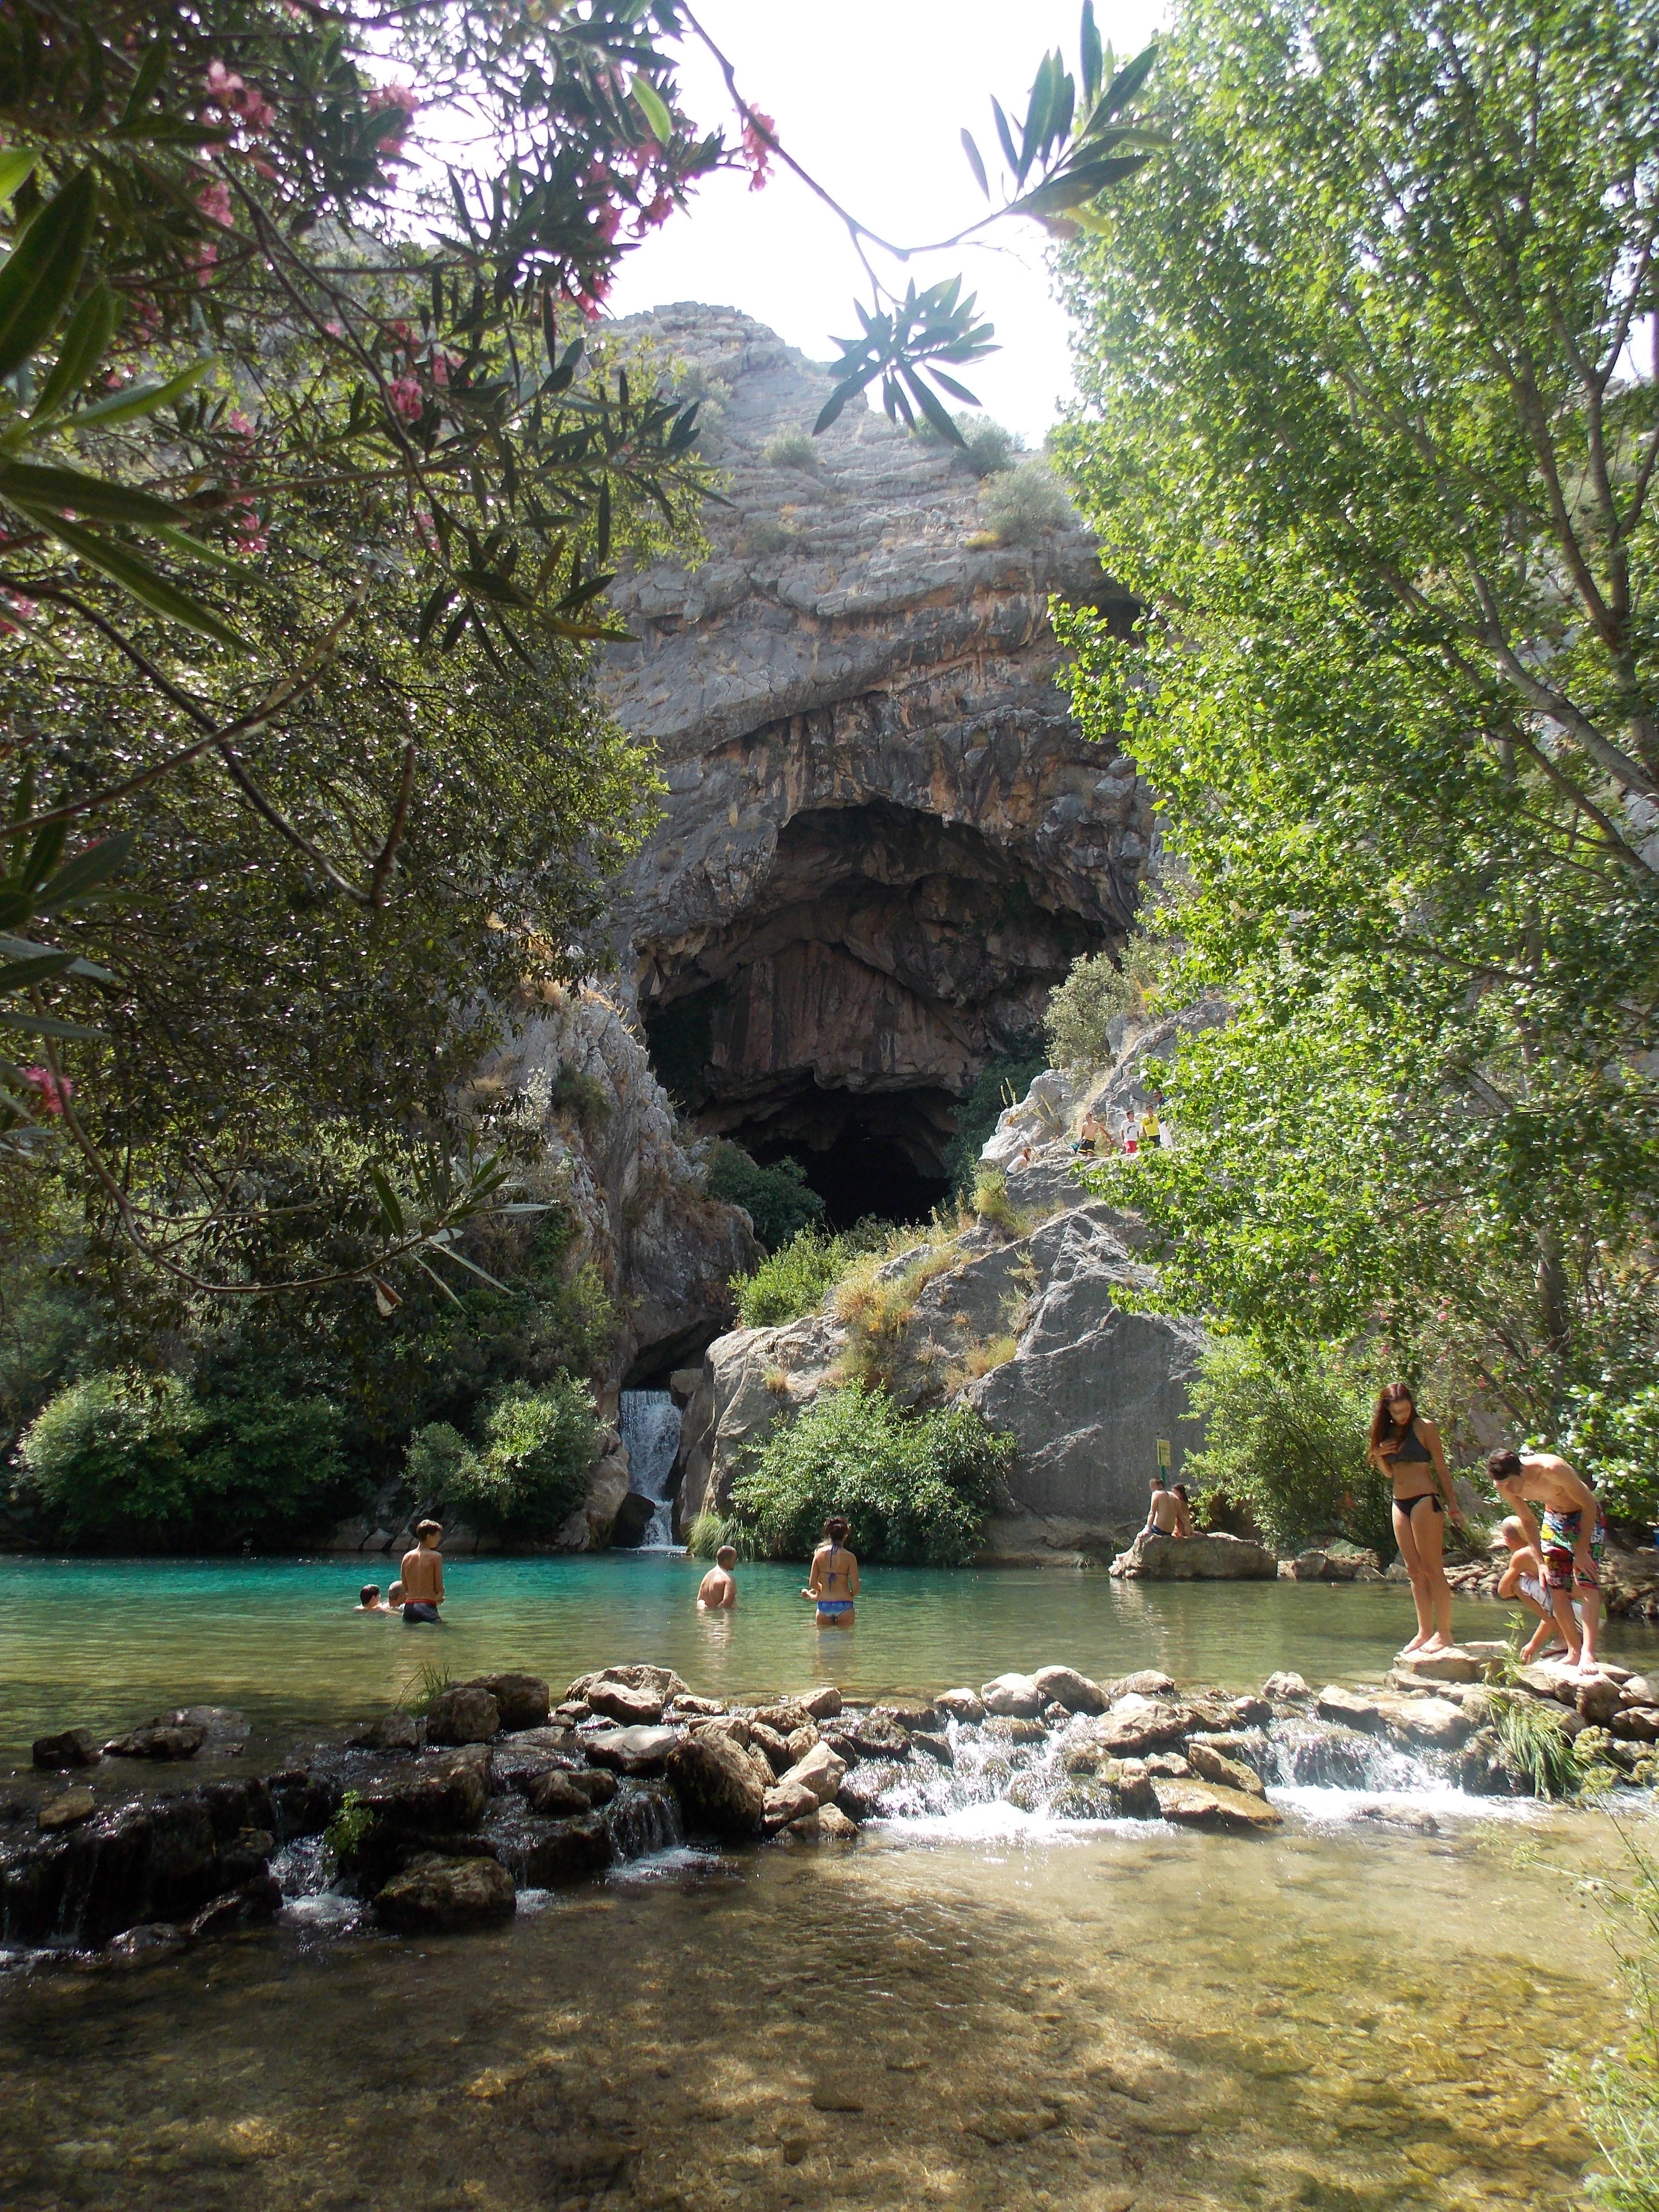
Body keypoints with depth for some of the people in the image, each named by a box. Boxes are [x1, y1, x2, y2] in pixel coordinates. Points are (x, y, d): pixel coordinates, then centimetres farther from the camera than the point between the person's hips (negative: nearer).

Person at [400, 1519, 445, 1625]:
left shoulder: (407, 1557, 11)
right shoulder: (436, 1557, -5)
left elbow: (405, 1590, 14)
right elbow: (439, 1588, -4)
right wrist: (439, 1598, 18)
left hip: (409, 1606, 6)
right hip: (427, 1606, -5)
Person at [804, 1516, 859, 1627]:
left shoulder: (819, 1553, 0)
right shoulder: (849, 1557, -9)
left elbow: (813, 1583, 2)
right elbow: (856, 1587, -9)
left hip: (823, 1605, 3)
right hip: (844, 1605, -3)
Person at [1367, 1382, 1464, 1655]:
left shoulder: (1424, 1427, -5)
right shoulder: (1387, 1432, 12)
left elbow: (1441, 1467, -4)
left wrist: (1453, 1504, -7)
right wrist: (1378, 1456, -2)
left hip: (1424, 1500, -6)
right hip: (1400, 1504, 7)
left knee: (1432, 1568, -6)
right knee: (1414, 1571, 8)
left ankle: (1444, 1633, -2)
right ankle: (1425, 1632, 12)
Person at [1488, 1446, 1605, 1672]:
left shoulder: (1552, 1469, -36)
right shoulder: (1504, 1487, -17)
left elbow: (1589, 1504, -23)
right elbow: (1527, 1520, 1)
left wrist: (1581, 1552, -22)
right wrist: (1541, 1562, -1)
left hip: (1586, 1516, -5)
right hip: (1553, 1519, 5)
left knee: (1586, 1584, -18)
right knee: (1556, 1589, -2)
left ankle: (1588, 1653, -22)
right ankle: (1574, 1652, 8)